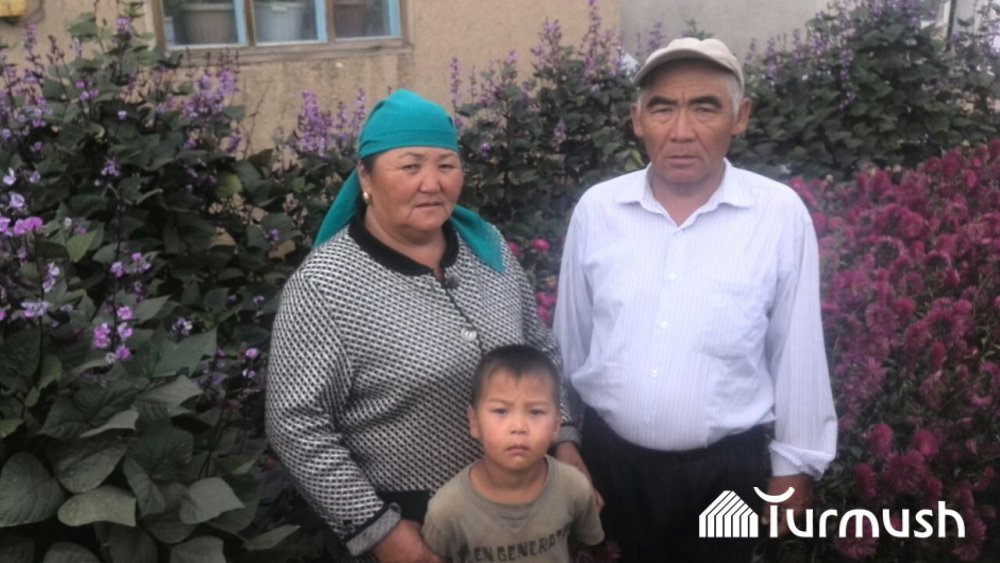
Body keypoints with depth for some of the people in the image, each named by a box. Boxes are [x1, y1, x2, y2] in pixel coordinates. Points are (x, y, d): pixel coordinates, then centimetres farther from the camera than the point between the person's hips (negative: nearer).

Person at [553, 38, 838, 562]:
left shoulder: (781, 215, -12)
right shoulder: (596, 208, -7)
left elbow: (797, 351, -4)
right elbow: (570, 337, 3)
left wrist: (794, 462, 2)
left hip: (727, 466, -1)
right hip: (610, 455, 2)